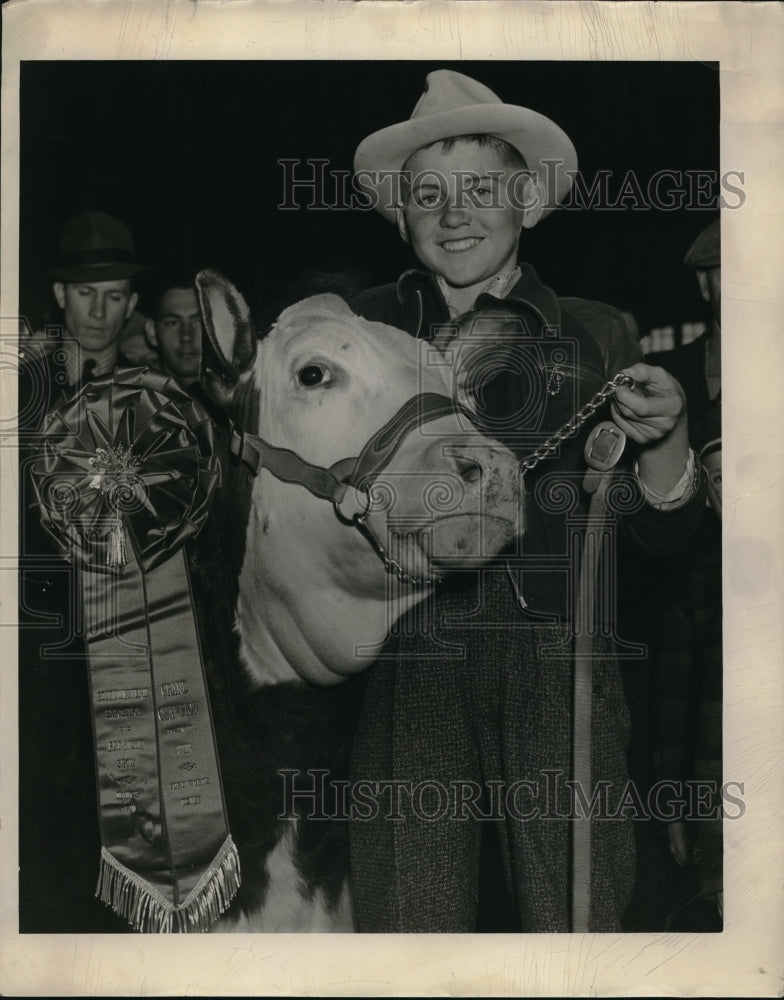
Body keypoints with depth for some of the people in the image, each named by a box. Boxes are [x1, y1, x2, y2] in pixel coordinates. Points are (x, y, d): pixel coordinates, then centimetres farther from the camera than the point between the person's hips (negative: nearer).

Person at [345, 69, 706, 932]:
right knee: (410, 917, 4)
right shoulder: (363, 328, 8)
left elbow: (661, 530, 7)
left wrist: (664, 439, -12)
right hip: (408, 672, 0)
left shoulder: (593, 335, 8)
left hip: (555, 674, 0)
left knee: (574, 918, 5)